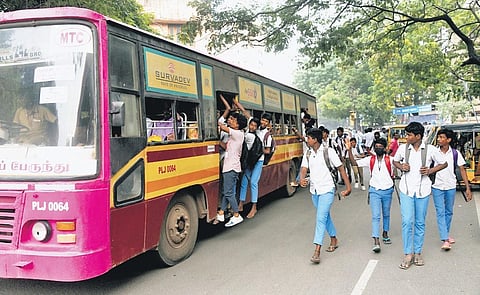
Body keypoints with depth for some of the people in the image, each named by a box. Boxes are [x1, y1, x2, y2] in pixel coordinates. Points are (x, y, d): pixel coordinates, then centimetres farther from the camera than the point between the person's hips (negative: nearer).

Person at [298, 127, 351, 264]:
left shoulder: (328, 151, -9)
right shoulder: (307, 155, 7)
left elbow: (341, 168, -5)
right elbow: (303, 169, -2)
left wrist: (348, 187, -6)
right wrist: (302, 180, -26)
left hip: (327, 190, -6)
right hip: (314, 191, 6)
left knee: (321, 218, -14)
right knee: (325, 216, 19)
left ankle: (317, 251, -15)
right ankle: (334, 240, 39)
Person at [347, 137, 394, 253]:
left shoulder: (390, 160, -5)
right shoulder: (370, 160, -1)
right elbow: (355, 162, 0)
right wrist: (350, 151, -10)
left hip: (387, 191, 1)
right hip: (374, 191, -1)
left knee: (386, 214, 19)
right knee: (375, 216, -8)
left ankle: (385, 233, 41)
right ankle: (376, 242, -13)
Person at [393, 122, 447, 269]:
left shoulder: (430, 149, -4)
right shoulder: (403, 148, 0)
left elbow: (443, 163, 8)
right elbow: (395, 161, 18)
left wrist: (430, 171, -8)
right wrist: (401, 167, -4)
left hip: (422, 190, 0)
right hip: (406, 189, 0)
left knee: (420, 223, 9)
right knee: (407, 221, -8)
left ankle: (417, 252, 22)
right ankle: (408, 254, 3)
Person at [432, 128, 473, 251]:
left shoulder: (455, 154, -4)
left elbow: (462, 170, 1)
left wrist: (467, 188, -2)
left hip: (451, 187, 2)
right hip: (437, 187, -2)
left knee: (449, 212, 14)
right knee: (440, 213, -5)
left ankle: (446, 234, 33)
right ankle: (445, 240, -6)